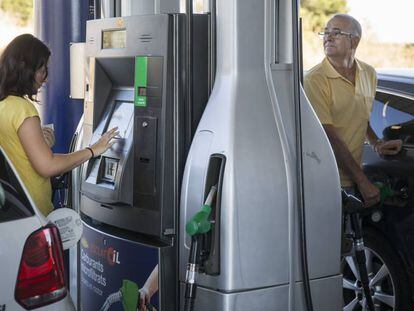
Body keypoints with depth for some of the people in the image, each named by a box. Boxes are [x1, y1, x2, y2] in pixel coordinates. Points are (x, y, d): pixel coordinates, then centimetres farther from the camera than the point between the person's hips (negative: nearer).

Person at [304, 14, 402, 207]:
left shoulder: (369, 74, 7)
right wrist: (362, 181, -19)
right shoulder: (315, 80, -15)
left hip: (354, 175, 6)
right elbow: (329, 137, -19)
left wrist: (377, 143, 6)